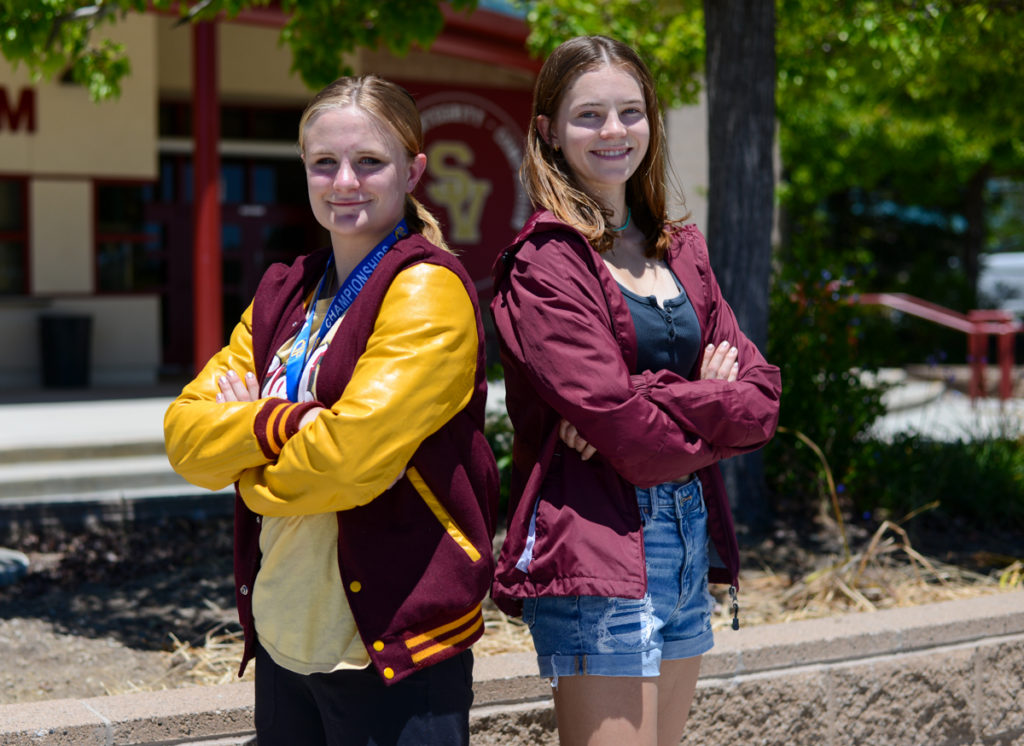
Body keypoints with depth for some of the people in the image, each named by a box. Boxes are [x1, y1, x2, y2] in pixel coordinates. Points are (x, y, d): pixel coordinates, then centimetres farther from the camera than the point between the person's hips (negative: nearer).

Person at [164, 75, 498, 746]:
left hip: (393, 644, -7)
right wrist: (283, 423, -14)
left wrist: (248, 437, -4)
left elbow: (354, 452, -22)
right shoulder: (283, 295, 12)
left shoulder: (428, 292, -10)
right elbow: (185, 435, 4)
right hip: (282, 636, 7)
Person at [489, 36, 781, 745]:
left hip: (691, 545, 7)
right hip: (599, 553, -7)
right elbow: (625, 429, -18)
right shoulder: (544, 265, -8)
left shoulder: (682, 250, 14)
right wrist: (712, 404, -2)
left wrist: (657, 400, -12)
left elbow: (761, 394, 5)